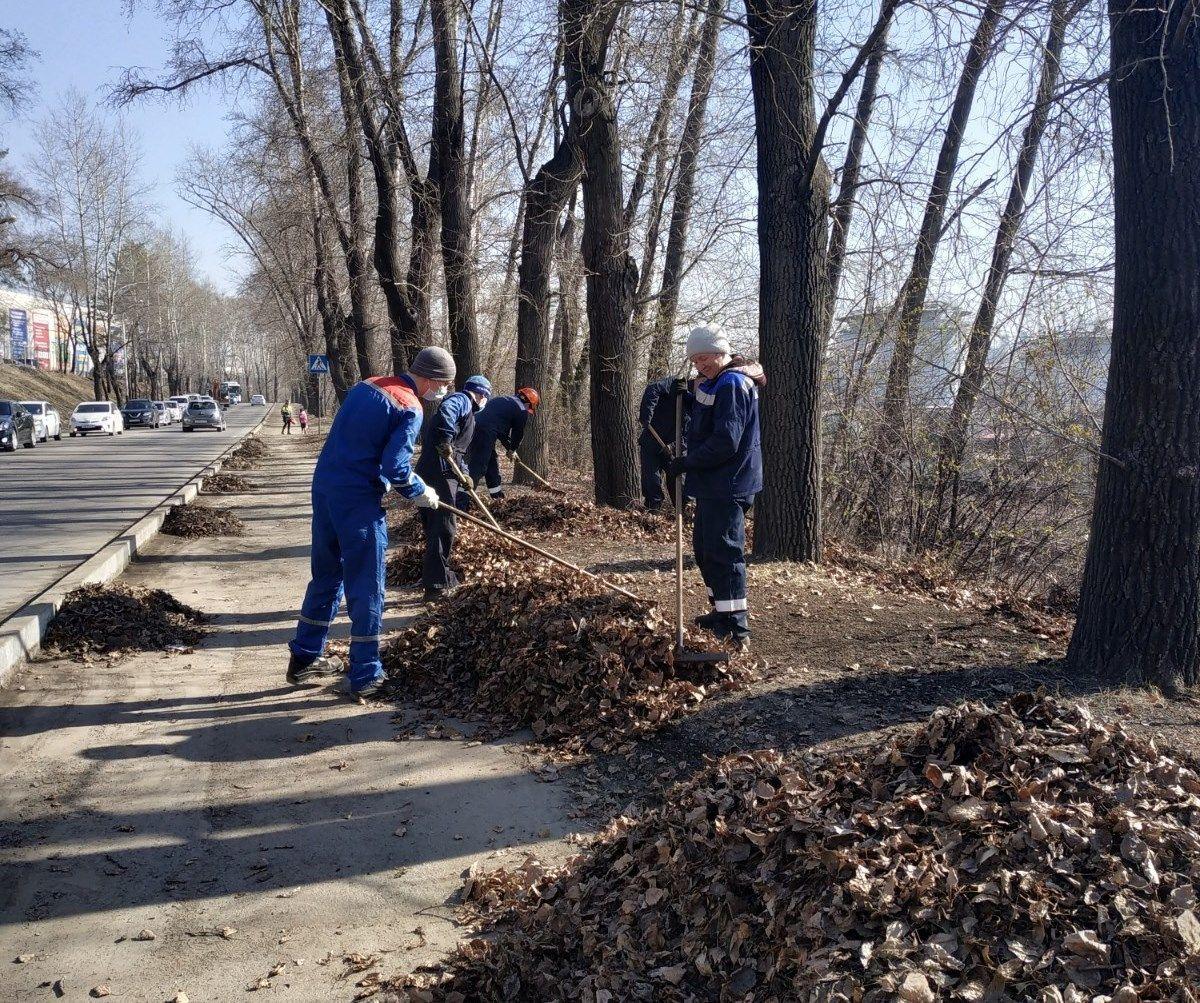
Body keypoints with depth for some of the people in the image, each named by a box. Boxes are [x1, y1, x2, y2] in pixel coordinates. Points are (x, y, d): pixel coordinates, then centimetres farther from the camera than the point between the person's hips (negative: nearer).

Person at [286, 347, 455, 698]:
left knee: (327, 576, 20)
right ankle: (364, 676, 10)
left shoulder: (367, 386, 13)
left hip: (324, 487, 8)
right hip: (358, 500, -8)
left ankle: (304, 659, 29)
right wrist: (420, 493, 0)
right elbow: (396, 466, -18)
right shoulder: (410, 409, -11)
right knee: (366, 588, 3)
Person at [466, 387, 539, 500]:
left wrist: (508, 447, 35)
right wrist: (512, 450, 27)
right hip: (486, 436, -9)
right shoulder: (522, 411, 3)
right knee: (477, 469, -9)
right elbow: (518, 433, 10)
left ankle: (497, 495, 31)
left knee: (492, 466, 21)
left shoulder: (498, 400, 29)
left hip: (473, 430, 9)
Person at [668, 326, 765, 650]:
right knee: (704, 546, 20)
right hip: (713, 484, 11)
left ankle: (736, 630, -8)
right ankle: (721, 613, 33)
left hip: (727, 486, -11)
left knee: (723, 552, -10)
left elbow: (725, 441, -25)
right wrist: (687, 396, 13)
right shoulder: (715, 384, 16)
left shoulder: (731, 384, -18)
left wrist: (687, 462, -16)